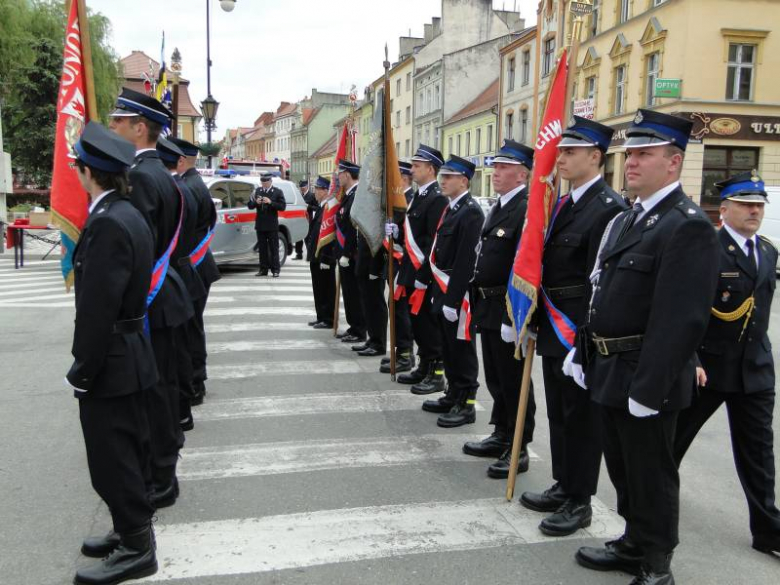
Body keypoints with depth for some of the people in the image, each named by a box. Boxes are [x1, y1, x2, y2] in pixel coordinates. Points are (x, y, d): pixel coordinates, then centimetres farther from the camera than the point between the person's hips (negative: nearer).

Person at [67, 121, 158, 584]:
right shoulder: (128, 214, 8)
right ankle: (132, 529, 35)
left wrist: (83, 371, -16)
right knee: (128, 453, 20)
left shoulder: (107, 223, -21)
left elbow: (98, 308, -24)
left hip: (111, 365, -10)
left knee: (113, 460, 3)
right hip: (130, 358, 10)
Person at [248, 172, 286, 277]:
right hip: (260, 225, 4)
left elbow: (282, 206, -8)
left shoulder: (278, 192, -1)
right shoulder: (257, 191, 9)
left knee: (274, 248, -1)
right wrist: (256, 202, -13)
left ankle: (275, 270, 1)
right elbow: (249, 205, 8)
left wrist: (270, 202, -20)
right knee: (262, 248, 8)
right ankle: (263, 269, 13)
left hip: (272, 225, -4)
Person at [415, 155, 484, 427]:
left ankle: (466, 405, 9)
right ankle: (453, 396, 29)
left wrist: (453, 300, -23)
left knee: (462, 350, 0)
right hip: (443, 292, 9)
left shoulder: (471, 212, -16)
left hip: (458, 293, -9)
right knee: (448, 349, 17)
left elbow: (466, 260, -21)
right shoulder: (450, 209, 14)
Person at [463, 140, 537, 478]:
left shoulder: (526, 209, -17)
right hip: (488, 307, 10)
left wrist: (513, 316, -24)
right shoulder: (498, 208, 15)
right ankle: (501, 436, 33)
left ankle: (518, 448, 14)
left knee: (513, 381, 2)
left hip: (508, 310, -10)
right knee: (495, 379, 19)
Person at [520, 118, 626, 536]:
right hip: (553, 329, 9)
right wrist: (539, 321, 13)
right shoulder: (563, 204, 12)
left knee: (581, 416, 4)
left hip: (579, 331, -9)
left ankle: (579, 501, 18)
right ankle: (564, 486, 34)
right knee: (558, 412, 18)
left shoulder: (609, 207, -16)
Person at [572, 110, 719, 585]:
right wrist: (584, 353, 14)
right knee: (623, 468, 21)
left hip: (645, 379, -9)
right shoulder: (626, 219, 12)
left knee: (652, 474, 6)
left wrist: (648, 387, -24)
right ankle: (635, 543, 39)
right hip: (610, 371, 9)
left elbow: (682, 319, -23)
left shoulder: (688, 227, -18)